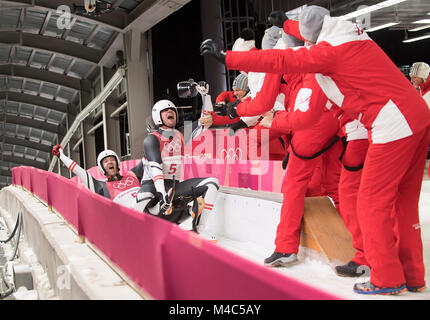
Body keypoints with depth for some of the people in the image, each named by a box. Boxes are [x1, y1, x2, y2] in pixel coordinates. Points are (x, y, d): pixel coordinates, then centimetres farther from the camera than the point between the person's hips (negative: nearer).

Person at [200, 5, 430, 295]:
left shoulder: (328, 51, -11)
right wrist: (287, 25, 46)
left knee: (372, 202, -1)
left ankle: (387, 279, 6)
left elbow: (279, 61, -13)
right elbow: (322, 36, 36)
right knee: (402, 201, 14)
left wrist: (226, 57, -7)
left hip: (396, 124, -9)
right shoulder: (352, 33, 15)